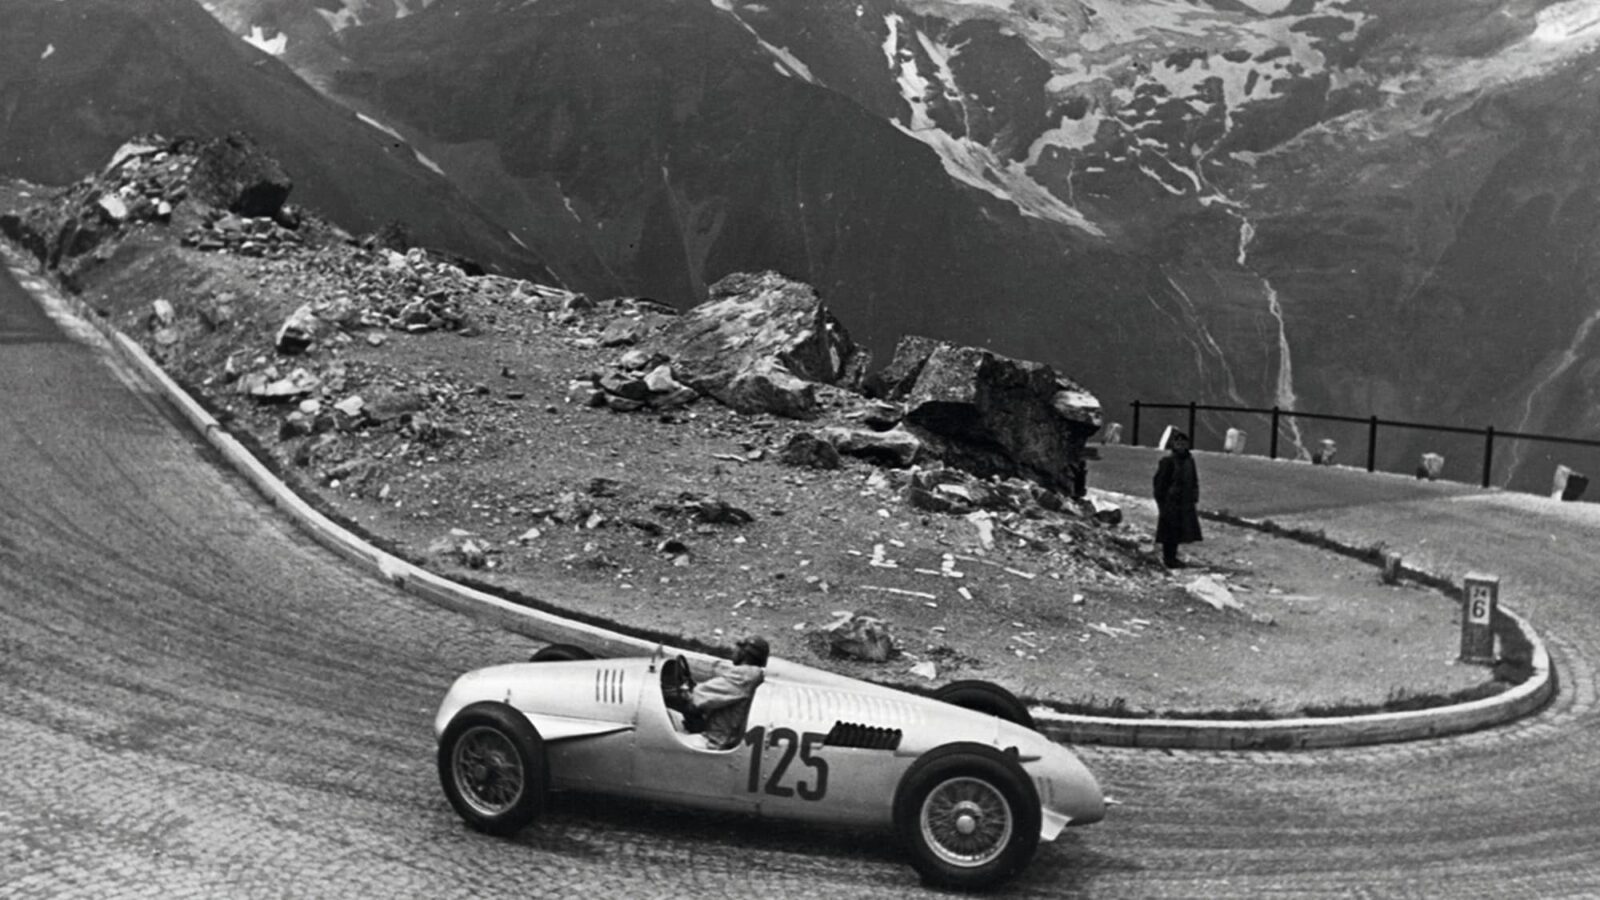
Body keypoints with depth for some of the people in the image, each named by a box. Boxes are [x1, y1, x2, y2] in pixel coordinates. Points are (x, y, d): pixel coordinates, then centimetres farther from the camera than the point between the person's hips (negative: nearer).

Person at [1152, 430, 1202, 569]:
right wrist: (1161, 504, -11)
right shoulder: (1167, 461, -12)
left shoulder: (1189, 460, 6)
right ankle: (1168, 558, 11)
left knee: (1177, 531, 13)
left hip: (1185, 504, 6)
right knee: (1170, 532, 0)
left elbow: (1194, 482, 14)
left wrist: (1195, 501, 11)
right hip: (1170, 502, -6)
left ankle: (1172, 557, 24)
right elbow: (1159, 483, -10)